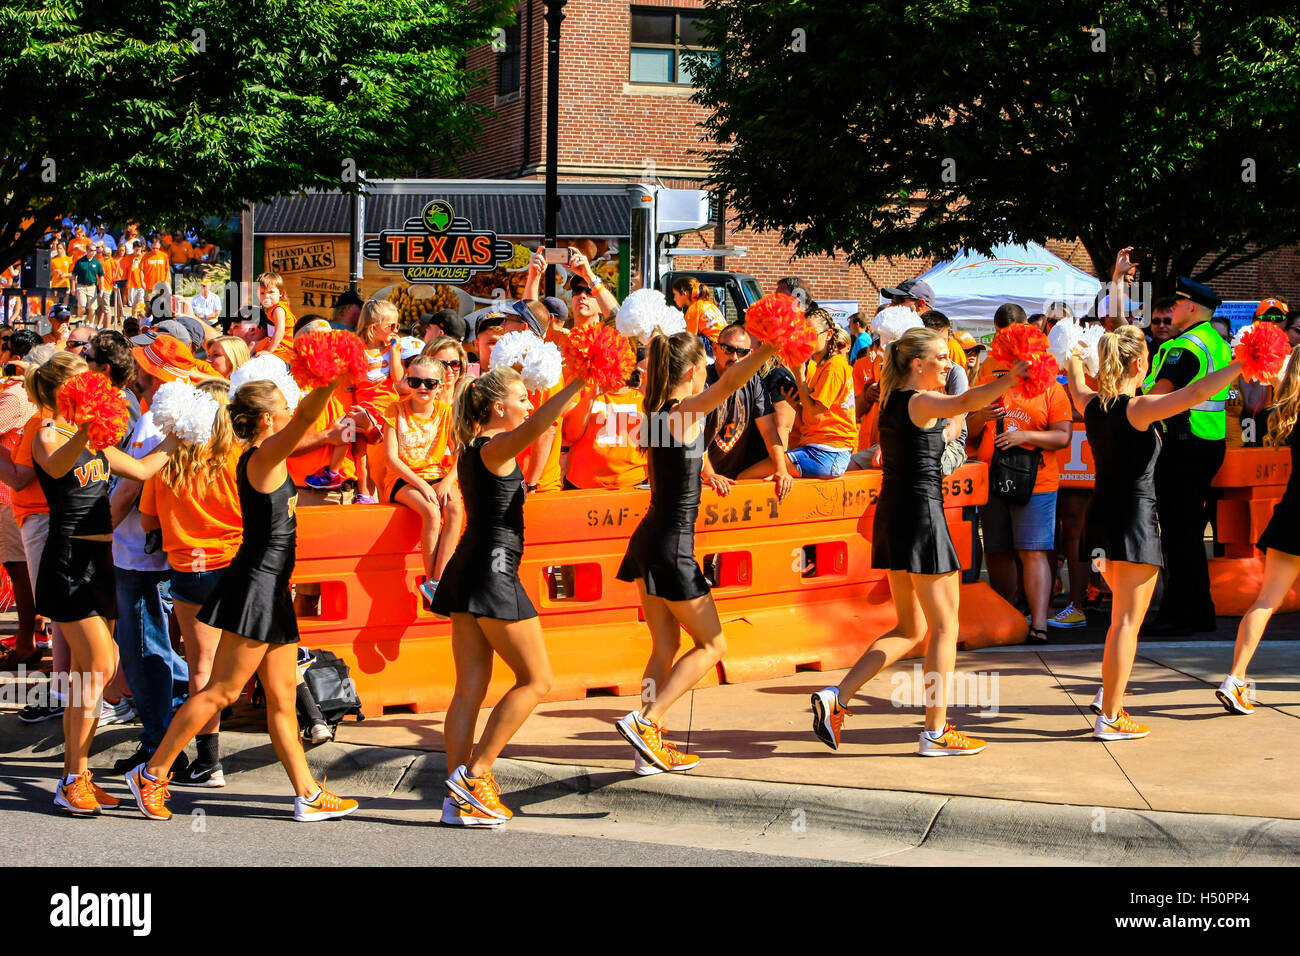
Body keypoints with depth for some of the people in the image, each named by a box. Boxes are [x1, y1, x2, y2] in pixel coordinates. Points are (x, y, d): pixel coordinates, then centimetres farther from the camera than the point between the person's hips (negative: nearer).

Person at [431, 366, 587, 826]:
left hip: (466, 571, 9)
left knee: (470, 688, 8)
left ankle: (459, 798, 7)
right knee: (536, 679, 1)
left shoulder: (470, 449, 13)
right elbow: (533, 427, -35)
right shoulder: (496, 448, -13)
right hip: (494, 572, -9)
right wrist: (578, 382, -38)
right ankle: (474, 774, -1)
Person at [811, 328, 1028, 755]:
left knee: (911, 629, 16)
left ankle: (836, 697, 6)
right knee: (945, 626, 2)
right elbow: (962, 403, -34)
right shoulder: (921, 402, -12)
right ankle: (935, 732, 4)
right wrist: (1009, 379, -37)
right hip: (921, 516, -9)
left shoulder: (892, 400, 13)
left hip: (891, 514, 9)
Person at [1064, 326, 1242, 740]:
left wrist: (1073, 364, 50)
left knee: (1125, 616, 24)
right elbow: (1195, 393, -27)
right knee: (1127, 623, -2)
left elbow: (1077, 385, 28)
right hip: (1135, 520, -8)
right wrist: (1241, 364, -21)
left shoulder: (1092, 405, 4)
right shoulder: (1139, 408, -16)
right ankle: (1109, 718, -1)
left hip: (1101, 515, 8)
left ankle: (1109, 694, 22)